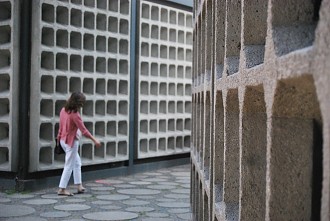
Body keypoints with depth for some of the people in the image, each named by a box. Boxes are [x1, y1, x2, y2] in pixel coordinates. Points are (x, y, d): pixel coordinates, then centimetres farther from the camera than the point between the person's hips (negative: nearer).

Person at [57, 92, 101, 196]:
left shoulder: (63, 110, 2)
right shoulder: (74, 114, -22)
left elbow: (61, 126, 10)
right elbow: (83, 130, -19)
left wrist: (59, 137, 19)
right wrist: (94, 140, -12)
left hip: (64, 140, 9)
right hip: (71, 141, -9)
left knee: (77, 163, 19)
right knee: (69, 166, 1)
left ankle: (79, 186, 23)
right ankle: (62, 189, 5)